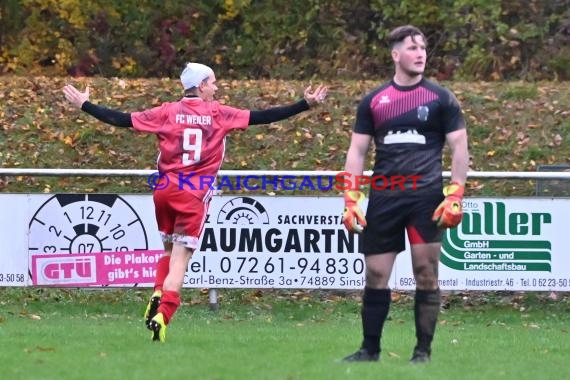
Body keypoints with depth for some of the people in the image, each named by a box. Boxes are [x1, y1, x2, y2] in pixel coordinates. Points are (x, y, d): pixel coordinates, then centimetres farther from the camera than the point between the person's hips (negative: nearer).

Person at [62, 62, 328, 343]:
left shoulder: (167, 113, 4)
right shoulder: (218, 114, 0)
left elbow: (121, 120, 3)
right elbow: (262, 117, -1)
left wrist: (84, 105, 13)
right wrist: (306, 104, 2)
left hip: (165, 191, 3)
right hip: (194, 196, -3)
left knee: (170, 250, 23)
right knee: (179, 260, -2)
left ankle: (157, 294, 1)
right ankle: (163, 315, -15)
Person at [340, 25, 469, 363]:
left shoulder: (441, 98, 3)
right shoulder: (374, 101, 9)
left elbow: (460, 148, 2)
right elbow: (357, 150, 11)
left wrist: (455, 197, -7)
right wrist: (351, 198, 3)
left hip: (426, 198, -2)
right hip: (383, 198, 2)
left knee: (426, 275, -3)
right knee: (376, 275, 3)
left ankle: (423, 351, 5)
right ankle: (370, 350, 13)